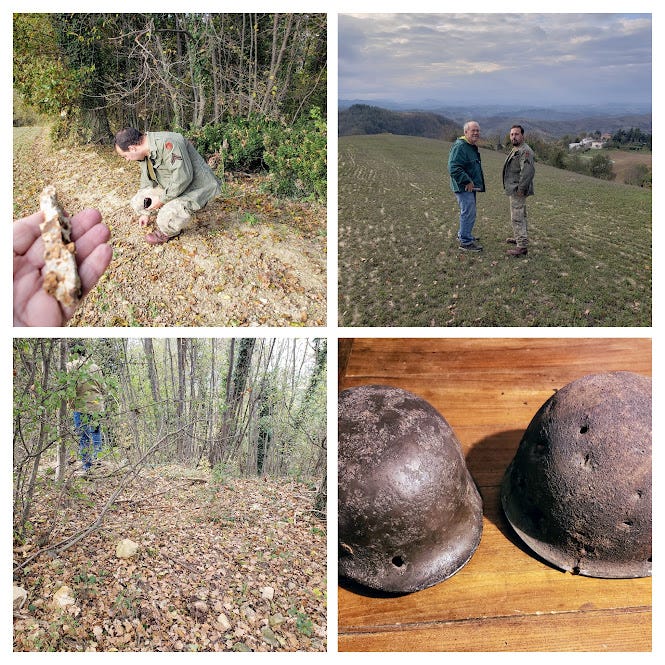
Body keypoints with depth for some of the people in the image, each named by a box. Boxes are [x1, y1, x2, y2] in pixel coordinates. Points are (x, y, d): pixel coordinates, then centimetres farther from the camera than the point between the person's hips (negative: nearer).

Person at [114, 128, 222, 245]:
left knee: (167, 218, -30)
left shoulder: (167, 143, -29)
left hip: (197, 188, -9)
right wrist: (146, 212, 23)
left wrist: (161, 199, -21)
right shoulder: (145, 153, 4)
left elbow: (183, 178, -32)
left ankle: (168, 232, 4)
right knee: (137, 202, 0)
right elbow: (147, 181, 17)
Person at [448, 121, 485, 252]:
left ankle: (463, 235, 36)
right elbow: (453, 167, -27)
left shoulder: (473, 146, 16)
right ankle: (465, 242, -3)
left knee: (469, 212, 20)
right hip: (464, 187, -10)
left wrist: (475, 183, 19)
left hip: (471, 186, 11)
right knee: (468, 213, -9)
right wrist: (467, 181, -24)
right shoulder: (459, 146, -19)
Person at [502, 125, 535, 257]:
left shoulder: (525, 151, -18)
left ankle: (522, 247, -11)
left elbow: (528, 171, -28)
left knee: (517, 217, -11)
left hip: (518, 191, -11)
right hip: (513, 190, 11)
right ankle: (518, 237, 39)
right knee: (519, 216, 23)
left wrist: (521, 188, -26)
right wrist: (517, 188, 19)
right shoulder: (515, 150, 16)